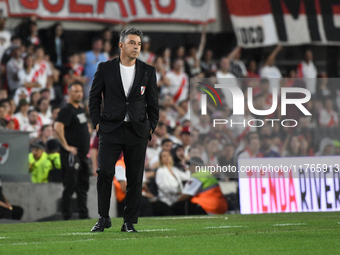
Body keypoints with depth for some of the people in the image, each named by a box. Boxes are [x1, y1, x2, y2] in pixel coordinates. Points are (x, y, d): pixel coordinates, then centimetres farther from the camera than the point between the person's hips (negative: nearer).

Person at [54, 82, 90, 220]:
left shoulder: (80, 109, 17)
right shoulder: (67, 110, -12)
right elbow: (58, 127, -25)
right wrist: (66, 146, -25)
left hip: (82, 153, 10)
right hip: (71, 153, -10)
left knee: (83, 185, 12)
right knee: (70, 185, -9)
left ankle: (83, 214, 18)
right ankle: (66, 215, -6)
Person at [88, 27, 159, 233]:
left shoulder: (148, 71, 7)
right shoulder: (105, 69, 3)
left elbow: (153, 102, 12)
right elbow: (94, 97, 9)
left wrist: (151, 127, 6)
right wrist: (97, 122, 2)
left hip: (137, 131, 1)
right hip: (111, 129, -1)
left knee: (135, 178, 1)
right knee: (104, 173, -11)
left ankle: (130, 221, 9)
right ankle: (104, 218, 2)